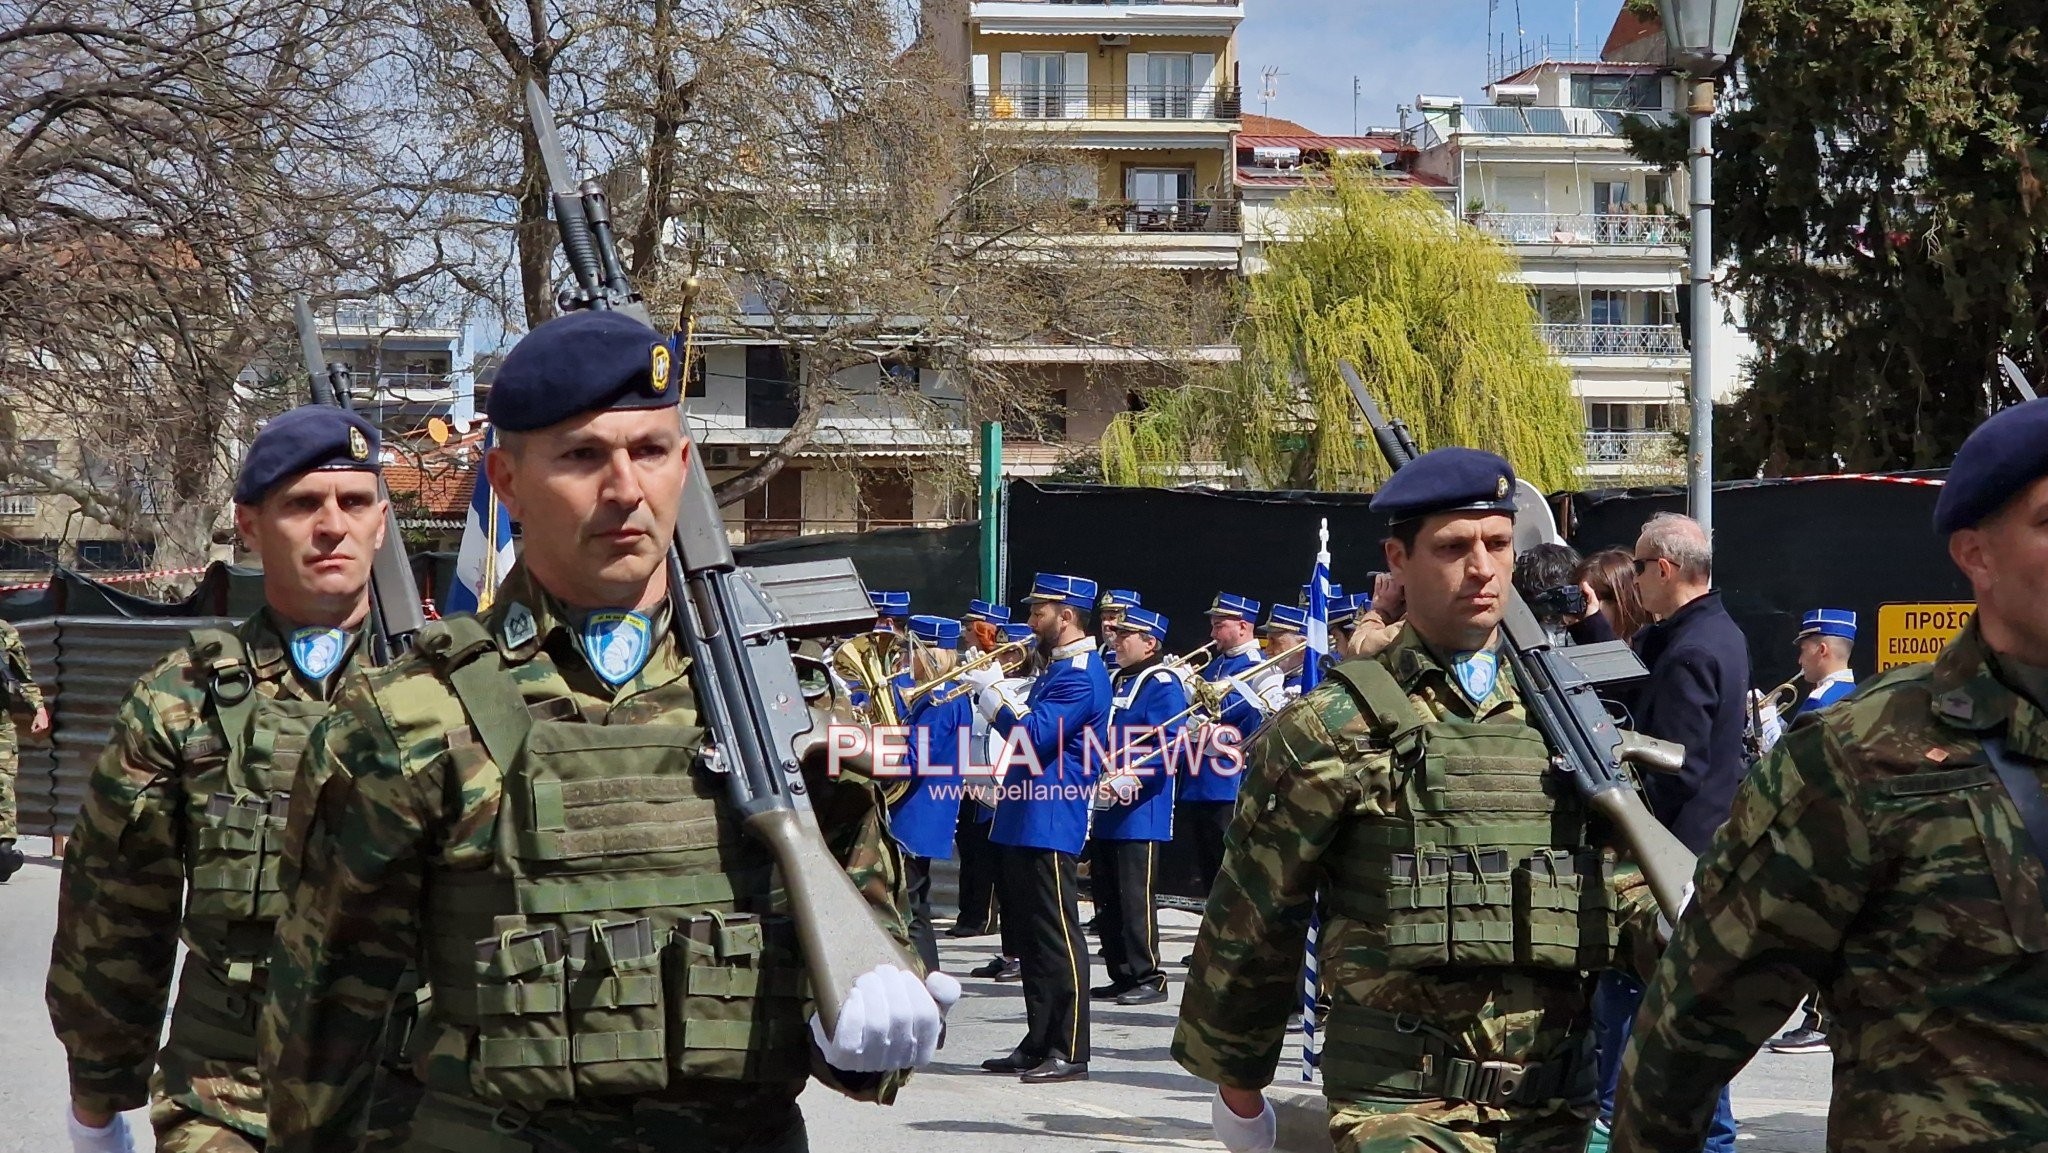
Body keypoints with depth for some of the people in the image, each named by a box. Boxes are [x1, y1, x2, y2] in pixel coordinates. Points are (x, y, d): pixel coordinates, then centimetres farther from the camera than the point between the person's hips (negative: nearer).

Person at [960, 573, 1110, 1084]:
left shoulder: (1080, 674, -14)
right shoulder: (1058, 669, 18)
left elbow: (1034, 736, -23)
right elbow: (1023, 731, 19)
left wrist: (991, 689, -15)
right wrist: (993, 688, 6)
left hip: (1050, 824, -10)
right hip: (1025, 819, 10)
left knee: (1056, 938, -7)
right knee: (1031, 939, 13)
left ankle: (1070, 1052, -3)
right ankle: (1038, 1043, 19)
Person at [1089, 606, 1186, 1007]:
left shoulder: (1162, 684, -9)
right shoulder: (1113, 681, 17)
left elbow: (1174, 744, -18)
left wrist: (1131, 778, -26)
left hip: (1140, 811, -9)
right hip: (1104, 810, 9)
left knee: (1135, 897, -7)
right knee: (1106, 897, 10)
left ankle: (1149, 978, -1)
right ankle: (1121, 975, 17)